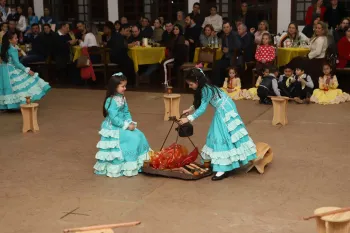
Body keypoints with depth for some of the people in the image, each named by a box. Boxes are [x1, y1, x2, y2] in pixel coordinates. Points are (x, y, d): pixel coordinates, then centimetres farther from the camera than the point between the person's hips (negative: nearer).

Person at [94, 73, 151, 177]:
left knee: (138, 135, 1)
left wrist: (130, 123, -7)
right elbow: (114, 118, -25)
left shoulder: (122, 98, 6)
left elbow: (126, 112, 9)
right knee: (131, 139, -16)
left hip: (123, 125, 9)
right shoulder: (111, 101, -22)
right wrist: (126, 125, -22)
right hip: (113, 128, -9)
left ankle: (135, 163, 10)